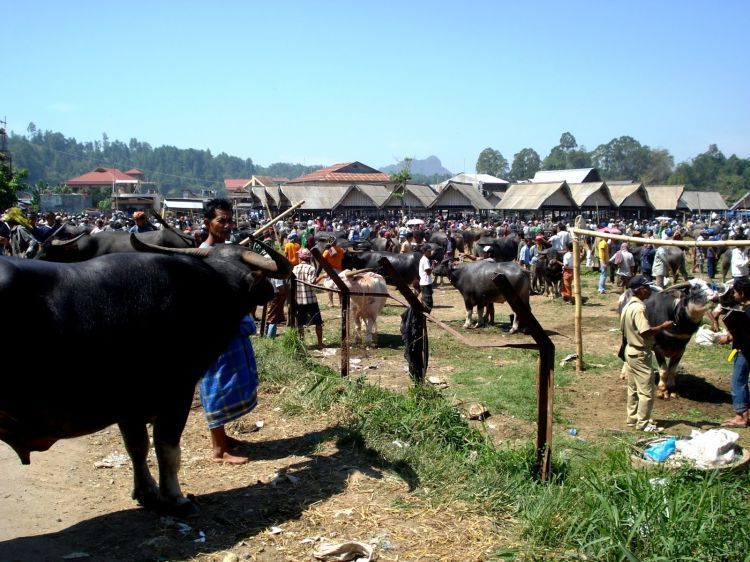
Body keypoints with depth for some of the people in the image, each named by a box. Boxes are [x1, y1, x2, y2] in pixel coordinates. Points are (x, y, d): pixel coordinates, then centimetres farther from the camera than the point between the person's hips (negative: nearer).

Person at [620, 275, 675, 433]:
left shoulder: (628, 305, 8)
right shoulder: (638, 308, -23)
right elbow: (645, 332, -29)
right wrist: (663, 326, -16)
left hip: (631, 350, 10)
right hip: (640, 354, -10)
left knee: (634, 388, 17)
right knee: (647, 390, -2)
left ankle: (633, 418, 26)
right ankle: (643, 423, 3)